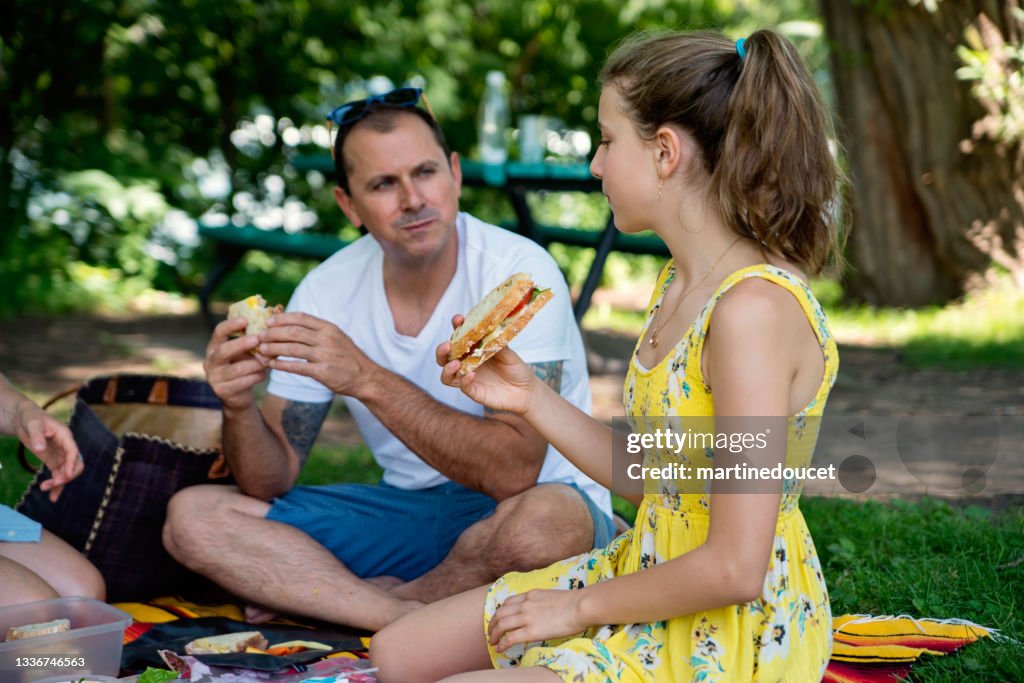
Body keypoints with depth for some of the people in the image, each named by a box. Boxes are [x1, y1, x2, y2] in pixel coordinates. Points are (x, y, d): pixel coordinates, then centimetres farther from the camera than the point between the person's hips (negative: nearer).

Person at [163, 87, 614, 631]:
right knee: (191, 518, -9)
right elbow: (271, 482, -3)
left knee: (543, 521, -41)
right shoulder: (327, 290, -5)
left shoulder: (518, 270, -19)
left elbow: (514, 473, -30)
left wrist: (367, 380, -35)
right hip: (408, 512, 4)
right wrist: (239, 407, -25)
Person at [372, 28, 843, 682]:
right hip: (651, 576, 9)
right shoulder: (679, 284, 5)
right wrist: (532, 399, 3)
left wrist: (580, 607, -14)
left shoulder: (753, 307, -26)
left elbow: (735, 569, -27)